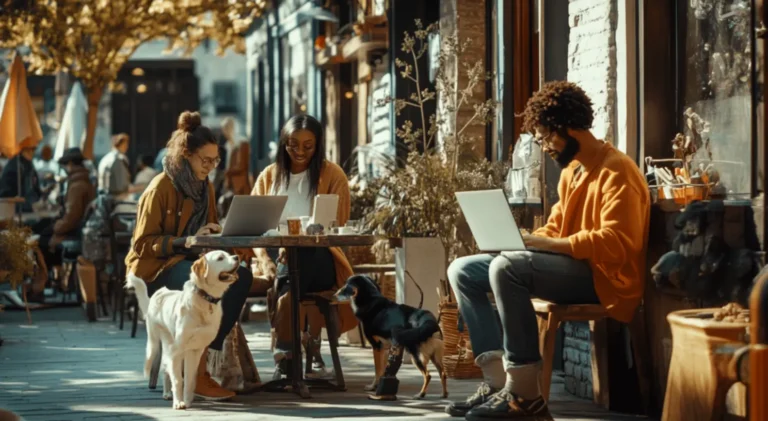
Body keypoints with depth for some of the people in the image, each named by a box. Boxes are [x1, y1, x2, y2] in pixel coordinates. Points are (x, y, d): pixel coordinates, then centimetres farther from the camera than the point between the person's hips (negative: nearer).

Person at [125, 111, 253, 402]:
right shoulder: (161, 188, -10)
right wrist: (187, 241, -22)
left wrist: (216, 234, -3)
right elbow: (143, 243, -12)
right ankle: (197, 373, -30)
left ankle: (209, 355, -23)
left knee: (241, 275, -25)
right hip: (157, 268, -7)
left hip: (193, 261, 7)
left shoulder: (204, 187, 13)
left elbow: (210, 230, 22)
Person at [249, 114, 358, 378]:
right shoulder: (269, 176, 14)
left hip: (316, 259, -2)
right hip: (277, 256, 2)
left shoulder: (332, 175, 6)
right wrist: (265, 260, -13)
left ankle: (284, 353, -30)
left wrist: (295, 246, -19)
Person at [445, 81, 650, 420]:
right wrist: (526, 240, 0)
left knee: (505, 268, -33)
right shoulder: (572, 170, 17)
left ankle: (524, 393, -29)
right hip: (569, 267, 10)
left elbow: (615, 243, -23)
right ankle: (498, 379, -11)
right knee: (462, 271, 3)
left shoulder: (615, 171, -13)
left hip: (602, 277, -10)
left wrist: (552, 245, -26)